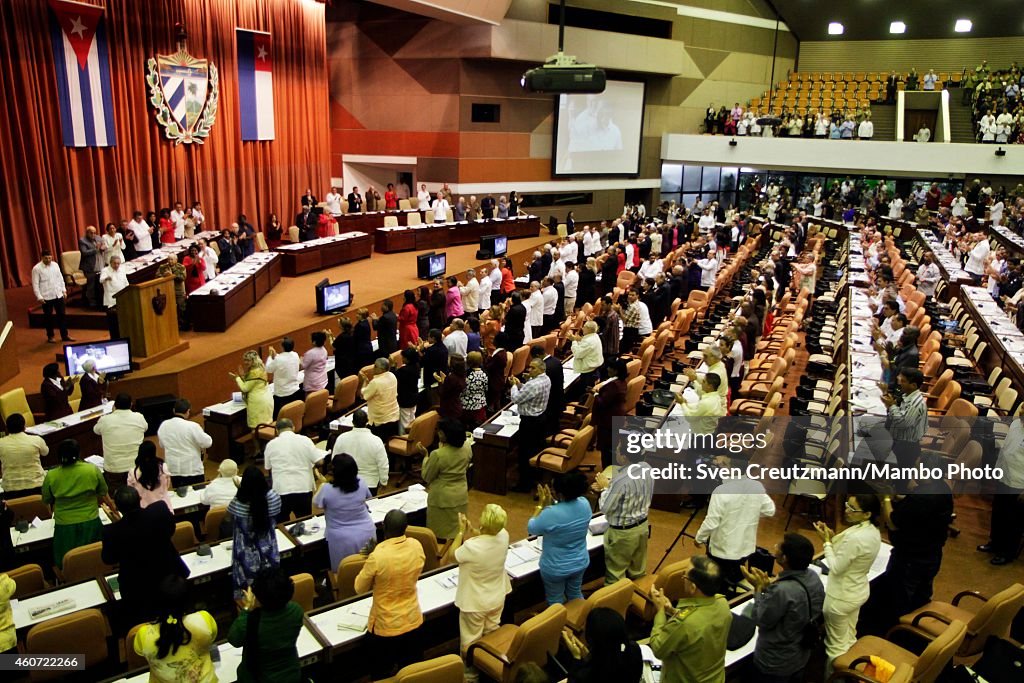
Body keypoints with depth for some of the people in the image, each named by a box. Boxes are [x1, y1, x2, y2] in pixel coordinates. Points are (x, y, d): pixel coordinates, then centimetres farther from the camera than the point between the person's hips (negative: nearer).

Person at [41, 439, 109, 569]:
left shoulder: (50, 476, -10)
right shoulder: (93, 469, -11)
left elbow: (46, 501, 5)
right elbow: (102, 495, 1)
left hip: (64, 527, 0)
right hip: (91, 523, 1)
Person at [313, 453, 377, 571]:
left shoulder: (326, 489, -22)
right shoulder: (362, 483, -12)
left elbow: (317, 503, 0)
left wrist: (322, 484, 14)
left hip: (342, 539, -3)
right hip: (366, 533, 3)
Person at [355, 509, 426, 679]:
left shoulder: (377, 557, -30)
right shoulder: (417, 546, -15)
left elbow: (360, 588, -12)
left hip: (386, 625, -4)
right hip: (412, 619, 4)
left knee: (382, 672, 19)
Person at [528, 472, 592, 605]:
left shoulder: (551, 514, -34)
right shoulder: (585, 504, -16)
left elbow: (531, 529, -15)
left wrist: (541, 505, -8)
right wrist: (551, 502, -4)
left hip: (556, 568, -5)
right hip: (580, 562, 5)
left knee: (556, 600, 19)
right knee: (575, 593, 29)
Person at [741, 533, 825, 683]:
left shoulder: (781, 591, -37)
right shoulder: (813, 576, -12)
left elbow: (761, 620, -22)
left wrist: (759, 588, -13)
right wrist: (768, 584, 1)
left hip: (775, 664, -7)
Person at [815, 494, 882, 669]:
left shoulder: (855, 537, -34)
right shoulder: (873, 531, -5)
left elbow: (835, 567, -24)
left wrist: (827, 541, -17)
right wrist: (834, 538, -4)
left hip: (841, 597, -9)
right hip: (858, 592, 9)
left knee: (836, 644, 11)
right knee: (849, 638, 26)